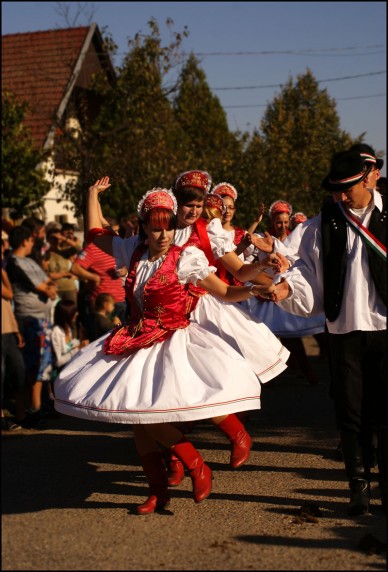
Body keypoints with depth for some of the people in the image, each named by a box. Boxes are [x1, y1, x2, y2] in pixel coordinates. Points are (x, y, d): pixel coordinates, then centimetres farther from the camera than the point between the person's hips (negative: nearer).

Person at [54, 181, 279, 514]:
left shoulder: (185, 258, -7)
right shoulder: (135, 253, 7)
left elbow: (224, 292, -7)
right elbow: (95, 233, 21)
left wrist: (251, 290, -24)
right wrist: (93, 193, 24)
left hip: (171, 342, -6)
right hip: (135, 342, 6)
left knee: (149, 414, -18)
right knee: (136, 418, 4)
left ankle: (198, 468, 3)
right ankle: (157, 491, 16)